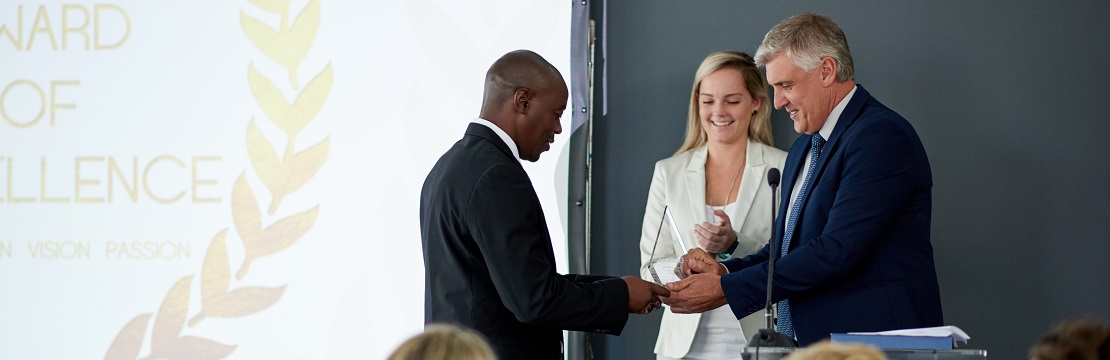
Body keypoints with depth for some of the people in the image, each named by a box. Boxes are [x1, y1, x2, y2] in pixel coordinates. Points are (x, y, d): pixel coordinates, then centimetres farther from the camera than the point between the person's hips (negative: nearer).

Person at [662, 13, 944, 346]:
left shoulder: (881, 136, -12)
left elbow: (836, 252, -19)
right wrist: (727, 271, -1)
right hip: (806, 339, 8)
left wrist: (726, 290, -17)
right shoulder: (803, 149, 18)